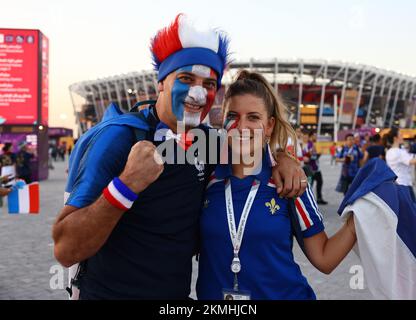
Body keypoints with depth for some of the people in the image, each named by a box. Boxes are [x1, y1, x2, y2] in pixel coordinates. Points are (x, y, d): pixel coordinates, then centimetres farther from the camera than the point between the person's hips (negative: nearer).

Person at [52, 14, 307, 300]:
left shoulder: (205, 140, -3)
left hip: (178, 293, 6)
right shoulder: (119, 137, -20)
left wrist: (281, 157, -1)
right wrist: (127, 185, -36)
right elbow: (65, 250, -24)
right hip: (108, 292, -6)